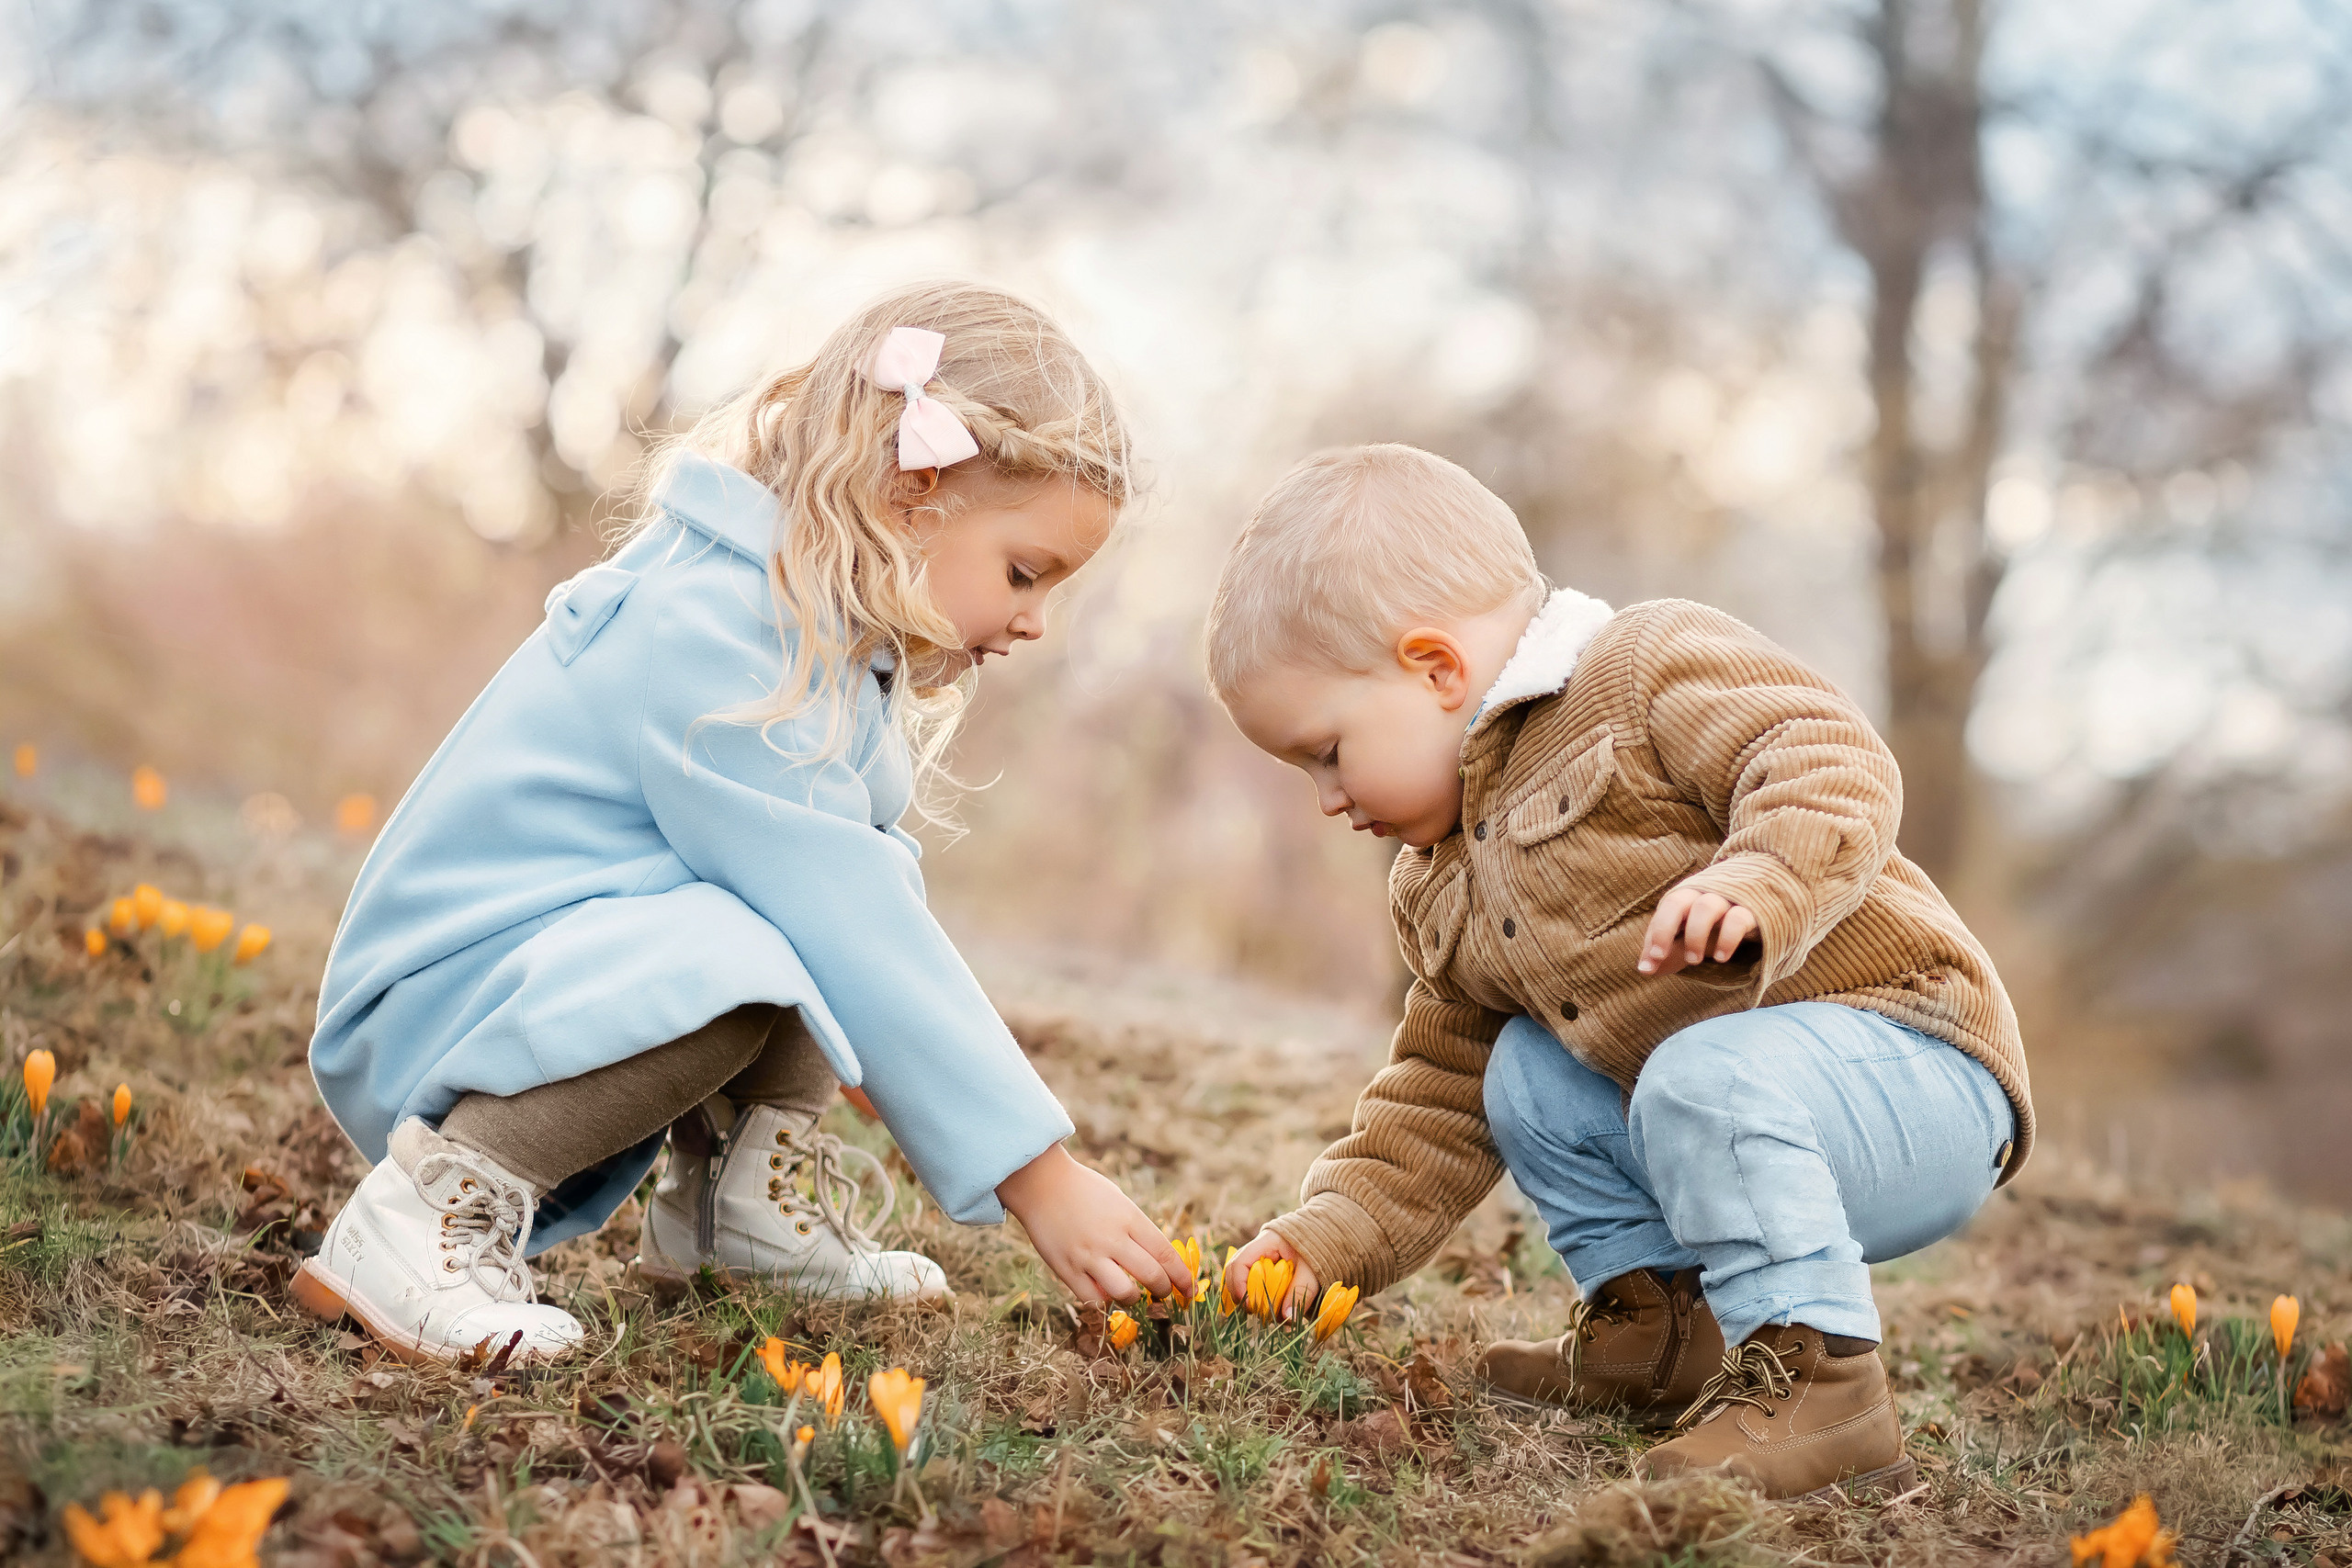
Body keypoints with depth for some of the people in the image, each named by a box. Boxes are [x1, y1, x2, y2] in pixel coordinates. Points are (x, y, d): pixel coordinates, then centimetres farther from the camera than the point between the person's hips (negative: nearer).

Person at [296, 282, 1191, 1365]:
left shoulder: (819, 626, 8)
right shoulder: (707, 635, -24)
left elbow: (856, 884, 9)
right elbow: (848, 928, -26)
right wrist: (1039, 1175, -24)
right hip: (431, 1006, -10)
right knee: (730, 966, -34)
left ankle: (741, 1183, 0)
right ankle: (438, 1201, -21)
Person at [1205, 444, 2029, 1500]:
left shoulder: (1650, 666, -10)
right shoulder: (1442, 893, 16)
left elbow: (1838, 762, -24)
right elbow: (1442, 1096, 20)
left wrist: (1756, 882, -41)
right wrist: (1334, 1233, 11)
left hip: (1917, 1065, -9)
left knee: (1706, 1079, -33)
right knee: (1525, 1074, 11)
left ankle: (1816, 1377, -24)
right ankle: (1661, 1324, 14)